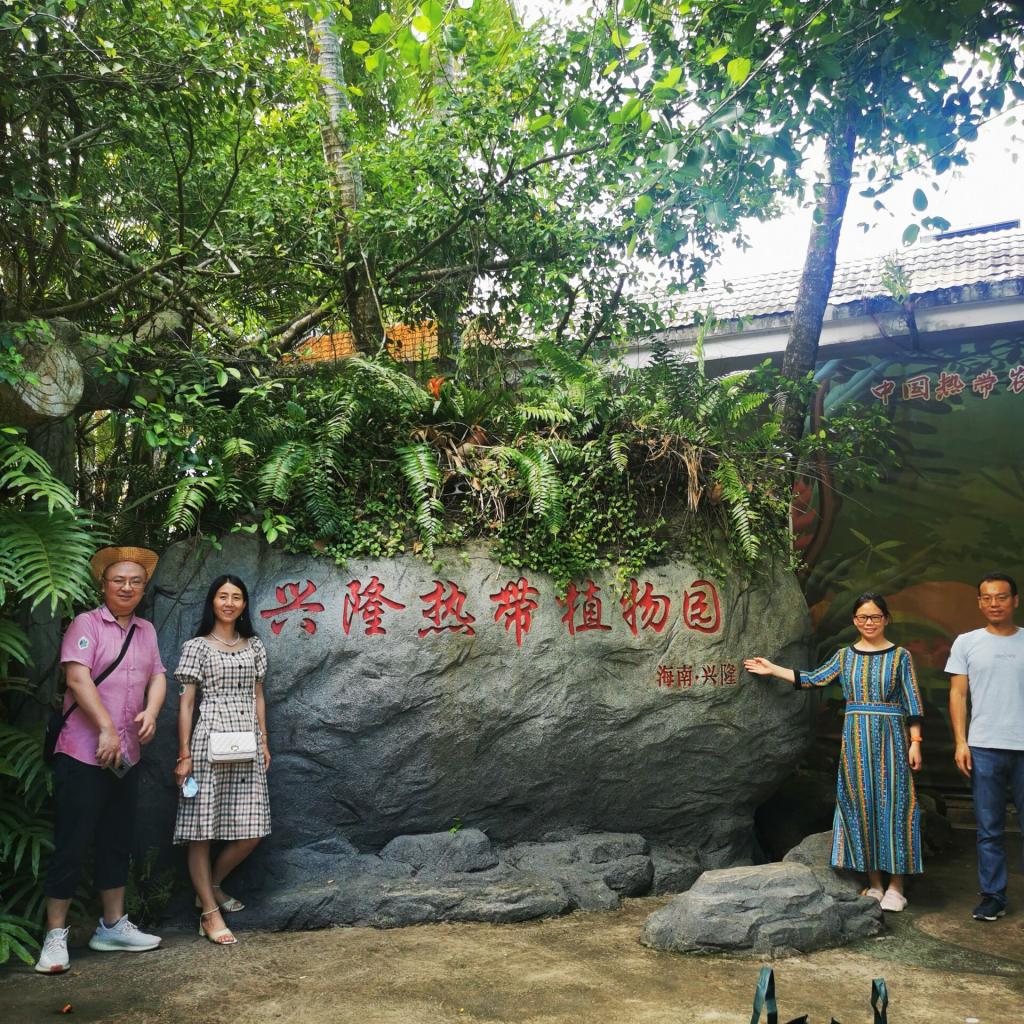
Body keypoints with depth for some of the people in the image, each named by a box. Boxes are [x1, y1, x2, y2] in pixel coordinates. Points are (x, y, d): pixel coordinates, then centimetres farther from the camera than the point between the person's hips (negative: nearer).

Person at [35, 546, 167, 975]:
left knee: (117, 842, 14)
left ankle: (113, 926, 26)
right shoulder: (86, 624, -7)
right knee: (71, 844, -1)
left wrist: (151, 711, -11)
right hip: (82, 753, -7)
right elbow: (77, 678, -17)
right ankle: (55, 937, 9)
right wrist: (106, 729, -21)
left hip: (125, 757, 7)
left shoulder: (146, 630, 13)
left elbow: (157, 676, 10)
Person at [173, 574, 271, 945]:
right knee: (202, 829, -2)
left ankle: (210, 887, 26)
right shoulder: (197, 646, 0)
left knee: (251, 830, 3)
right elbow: (186, 702, -2)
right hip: (209, 743, -4)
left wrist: (264, 741, 13)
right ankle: (210, 912, 8)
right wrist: (184, 754, -6)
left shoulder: (254, 646, 13)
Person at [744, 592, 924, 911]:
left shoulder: (900, 656, 1)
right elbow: (814, 680, 12)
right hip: (855, 738, 3)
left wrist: (915, 742, -5)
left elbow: (913, 702, 0)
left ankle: (896, 886, 6)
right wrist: (773, 669, 12)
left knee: (892, 804, -2)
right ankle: (874, 883, 13)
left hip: (890, 736, -3)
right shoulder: (845, 655, 9)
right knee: (861, 805, 4)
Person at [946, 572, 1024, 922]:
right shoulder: (967, 643, 7)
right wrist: (960, 742, -2)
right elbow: (958, 695, 6)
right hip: (984, 748, 1)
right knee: (989, 830, 7)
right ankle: (993, 896, 15)